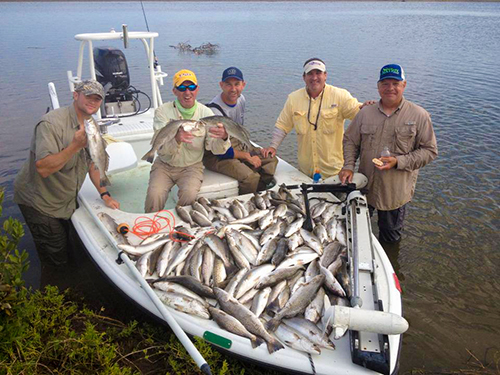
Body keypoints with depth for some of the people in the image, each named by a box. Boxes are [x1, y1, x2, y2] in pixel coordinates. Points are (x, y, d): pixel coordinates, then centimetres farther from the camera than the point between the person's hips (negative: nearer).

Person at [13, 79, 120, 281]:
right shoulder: (52, 124, -24)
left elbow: (92, 163, 12)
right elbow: (43, 168, -34)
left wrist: (104, 195, 8)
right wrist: (76, 145, -38)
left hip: (67, 202, 8)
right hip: (39, 202, -8)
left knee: (72, 255, 19)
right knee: (56, 261, 0)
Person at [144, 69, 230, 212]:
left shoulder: (205, 113, -6)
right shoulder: (163, 111, -10)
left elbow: (215, 149, -14)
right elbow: (162, 149, -20)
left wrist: (223, 138, -39)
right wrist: (176, 139, -43)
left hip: (192, 166, 0)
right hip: (165, 165, 0)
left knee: (189, 194, -28)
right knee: (155, 195, -25)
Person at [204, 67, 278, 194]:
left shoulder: (241, 99, 1)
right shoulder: (214, 110, -26)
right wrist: (247, 157, -17)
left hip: (237, 146, 9)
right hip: (215, 156, -9)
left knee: (271, 160, -2)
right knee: (250, 177, -29)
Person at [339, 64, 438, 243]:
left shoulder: (419, 115, -7)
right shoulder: (366, 112, 2)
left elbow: (430, 150, -7)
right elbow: (350, 141, 8)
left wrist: (398, 161, -20)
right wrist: (348, 166, -8)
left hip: (396, 191, -2)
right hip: (364, 187, 3)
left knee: (390, 238, 16)